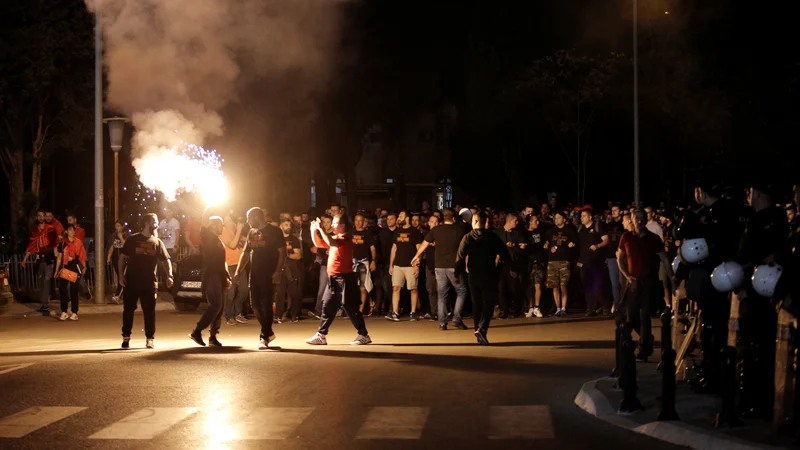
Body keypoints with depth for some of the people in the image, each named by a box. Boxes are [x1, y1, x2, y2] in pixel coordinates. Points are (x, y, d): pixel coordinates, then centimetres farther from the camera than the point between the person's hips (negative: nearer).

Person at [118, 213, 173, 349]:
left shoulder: (157, 242, 8)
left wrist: (169, 276, -7)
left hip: (149, 282, 2)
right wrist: (121, 275, -6)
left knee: (149, 311, 3)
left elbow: (166, 261, 8)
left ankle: (150, 338, 11)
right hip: (131, 281, -1)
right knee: (128, 309, 2)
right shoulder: (133, 240, 2)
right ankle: (126, 337, 11)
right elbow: (123, 257, 4)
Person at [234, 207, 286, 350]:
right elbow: (246, 253, 19)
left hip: (269, 274, -7)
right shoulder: (252, 232, 14)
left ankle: (264, 337, -4)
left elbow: (282, 252, -9)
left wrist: (278, 271, -19)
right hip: (255, 274, 7)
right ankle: (269, 332, 23)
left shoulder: (274, 231, -5)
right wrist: (238, 271, 8)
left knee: (266, 305, -7)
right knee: (255, 305, 7)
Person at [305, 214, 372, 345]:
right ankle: (321, 335, 13)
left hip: (344, 278, -9)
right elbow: (319, 243, 24)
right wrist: (314, 231, 11)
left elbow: (331, 242, -32)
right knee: (327, 306, 9)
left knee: (350, 308, -6)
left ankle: (364, 335, 1)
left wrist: (321, 228, -26)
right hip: (334, 279, 9)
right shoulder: (335, 238, 15)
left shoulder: (345, 238, -14)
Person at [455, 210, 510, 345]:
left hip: (473, 275, 2)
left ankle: (480, 336, 17)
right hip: (490, 275, -2)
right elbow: (505, 255, -3)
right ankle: (481, 329, -21)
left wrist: (457, 273, -5)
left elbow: (460, 257, -10)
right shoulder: (493, 237, -3)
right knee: (488, 304, 1)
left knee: (477, 304, 13)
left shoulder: (467, 238, -3)